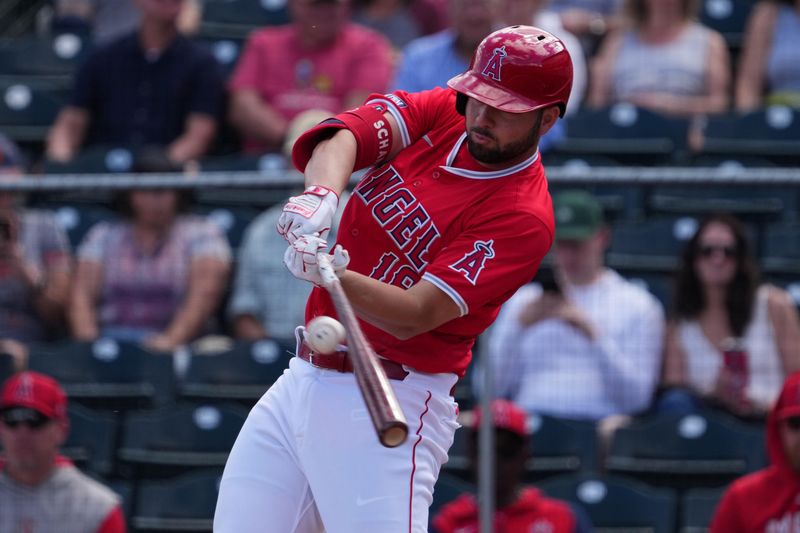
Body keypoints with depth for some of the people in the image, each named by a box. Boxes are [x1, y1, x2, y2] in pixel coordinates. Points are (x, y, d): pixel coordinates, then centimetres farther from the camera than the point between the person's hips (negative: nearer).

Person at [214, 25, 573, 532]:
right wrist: (322, 194, -34)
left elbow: (415, 314, -21)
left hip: (390, 406, -7)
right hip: (303, 379, 7)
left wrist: (334, 274, -38)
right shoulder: (440, 111, 5)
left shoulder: (524, 217, -14)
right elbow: (345, 133, -13)